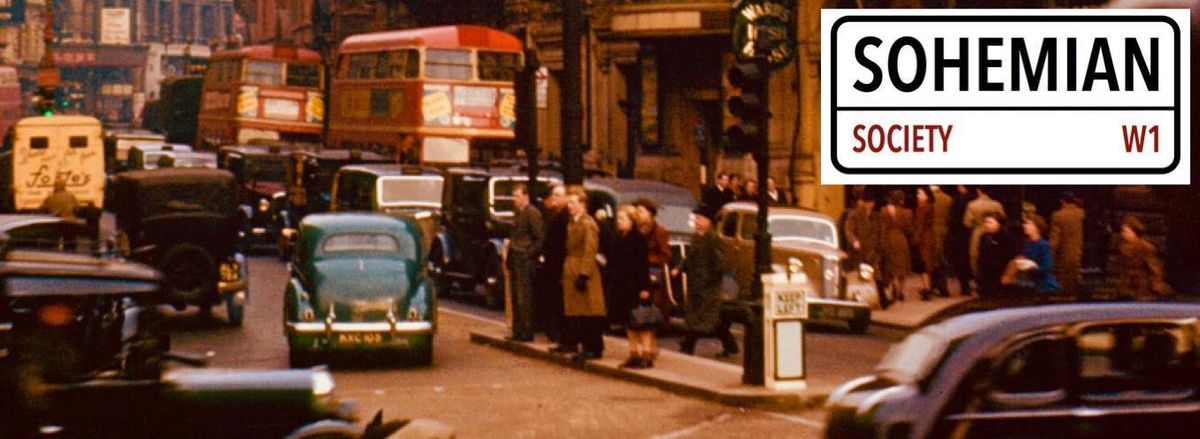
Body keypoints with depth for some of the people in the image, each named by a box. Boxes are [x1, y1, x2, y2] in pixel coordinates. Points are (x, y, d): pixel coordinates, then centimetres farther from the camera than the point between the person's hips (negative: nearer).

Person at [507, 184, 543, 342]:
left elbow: (540, 237, -14)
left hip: (525, 260, -9)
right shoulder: (518, 213, 16)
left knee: (524, 299, -7)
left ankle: (526, 332, -4)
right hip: (515, 260, 9)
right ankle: (517, 331, 16)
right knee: (516, 297, 11)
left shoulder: (532, 213, -11)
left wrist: (531, 254, -14)